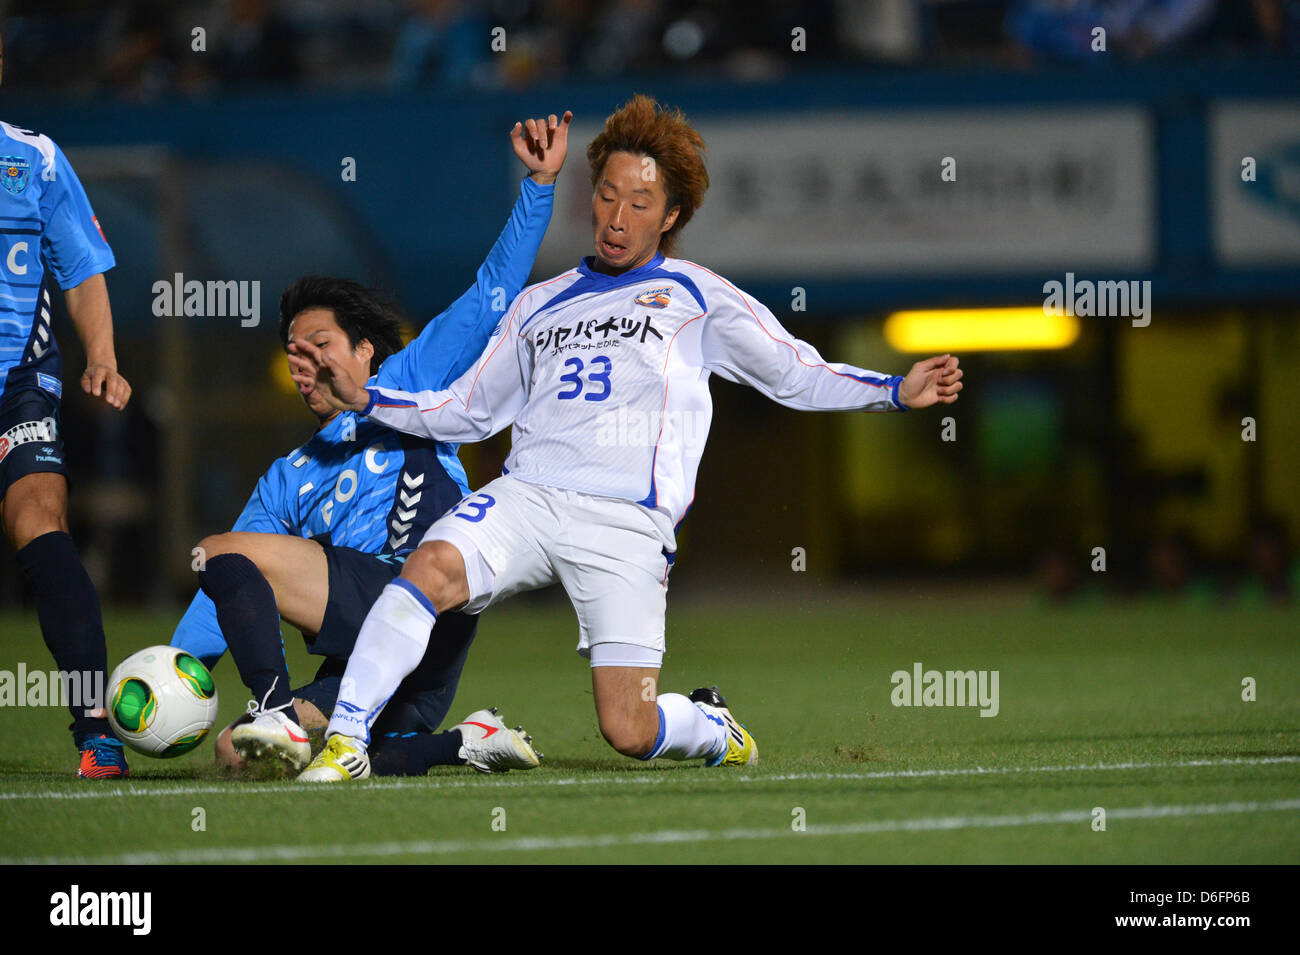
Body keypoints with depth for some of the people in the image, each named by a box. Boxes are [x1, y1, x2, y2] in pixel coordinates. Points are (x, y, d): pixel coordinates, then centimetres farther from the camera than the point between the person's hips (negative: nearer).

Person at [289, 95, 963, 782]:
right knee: (431, 568, -30)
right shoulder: (540, 305, 22)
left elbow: (799, 376, 11)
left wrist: (897, 391, -3)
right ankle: (344, 741, -26)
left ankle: (710, 729, 25)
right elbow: (467, 411, 27)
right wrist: (359, 397, 16)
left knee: (629, 732, -9)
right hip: (525, 497, 3)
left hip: (625, 525, -3)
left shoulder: (696, 298, 12)